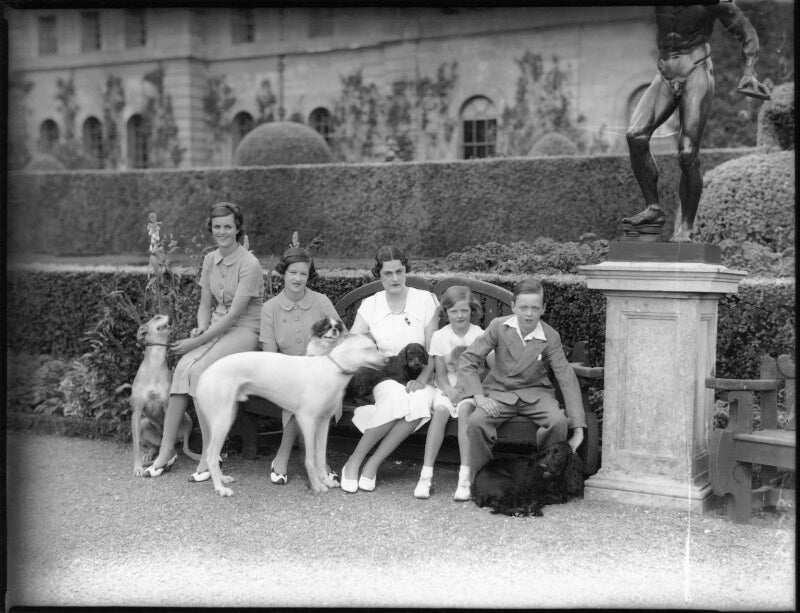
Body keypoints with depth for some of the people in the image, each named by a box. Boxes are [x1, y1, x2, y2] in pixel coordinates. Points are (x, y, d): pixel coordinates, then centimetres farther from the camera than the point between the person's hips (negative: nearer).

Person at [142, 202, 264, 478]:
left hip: (244, 331, -6)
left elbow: (234, 314, -17)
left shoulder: (249, 264, -14)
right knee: (183, 367, -21)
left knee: (199, 370, -29)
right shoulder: (210, 259, 9)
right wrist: (201, 326, -6)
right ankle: (166, 449, -19)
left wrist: (198, 341, -18)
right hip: (216, 327, 6)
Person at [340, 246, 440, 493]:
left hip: (416, 378, 0)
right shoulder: (370, 305, 7)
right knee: (398, 397, -37)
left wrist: (422, 379, -16)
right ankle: (353, 463, -23)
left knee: (421, 401, -36)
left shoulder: (425, 300, 4)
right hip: (381, 377, 0)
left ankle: (372, 465, -25)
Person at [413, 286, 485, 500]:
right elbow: (440, 372, 3)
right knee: (440, 411, -30)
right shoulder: (440, 336, 6)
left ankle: (465, 476, -33)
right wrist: (449, 390, -16)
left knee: (465, 411, -32)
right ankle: (426, 476, -33)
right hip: (447, 388, 1)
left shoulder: (479, 335, 2)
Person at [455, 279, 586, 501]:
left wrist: (578, 428, -16)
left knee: (558, 422, -30)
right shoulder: (498, 327, -7)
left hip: (535, 392, 0)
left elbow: (567, 378, -10)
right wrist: (478, 396, -19)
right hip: (499, 392, 0)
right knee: (476, 422, -30)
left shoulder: (550, 337, -8)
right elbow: (468, 359, -5)